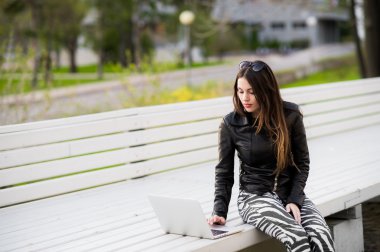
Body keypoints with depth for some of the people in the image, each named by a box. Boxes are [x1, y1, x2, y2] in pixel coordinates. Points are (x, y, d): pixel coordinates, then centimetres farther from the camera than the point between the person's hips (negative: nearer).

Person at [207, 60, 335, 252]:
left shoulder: (290, 116, -3)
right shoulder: (230, 124, -4)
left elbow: (302, 163, 4)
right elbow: (224, 173, 3)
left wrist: (294, 200, -8)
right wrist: (219, 211, -8)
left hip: (290, 192, 2)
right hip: (255, 195, -2)